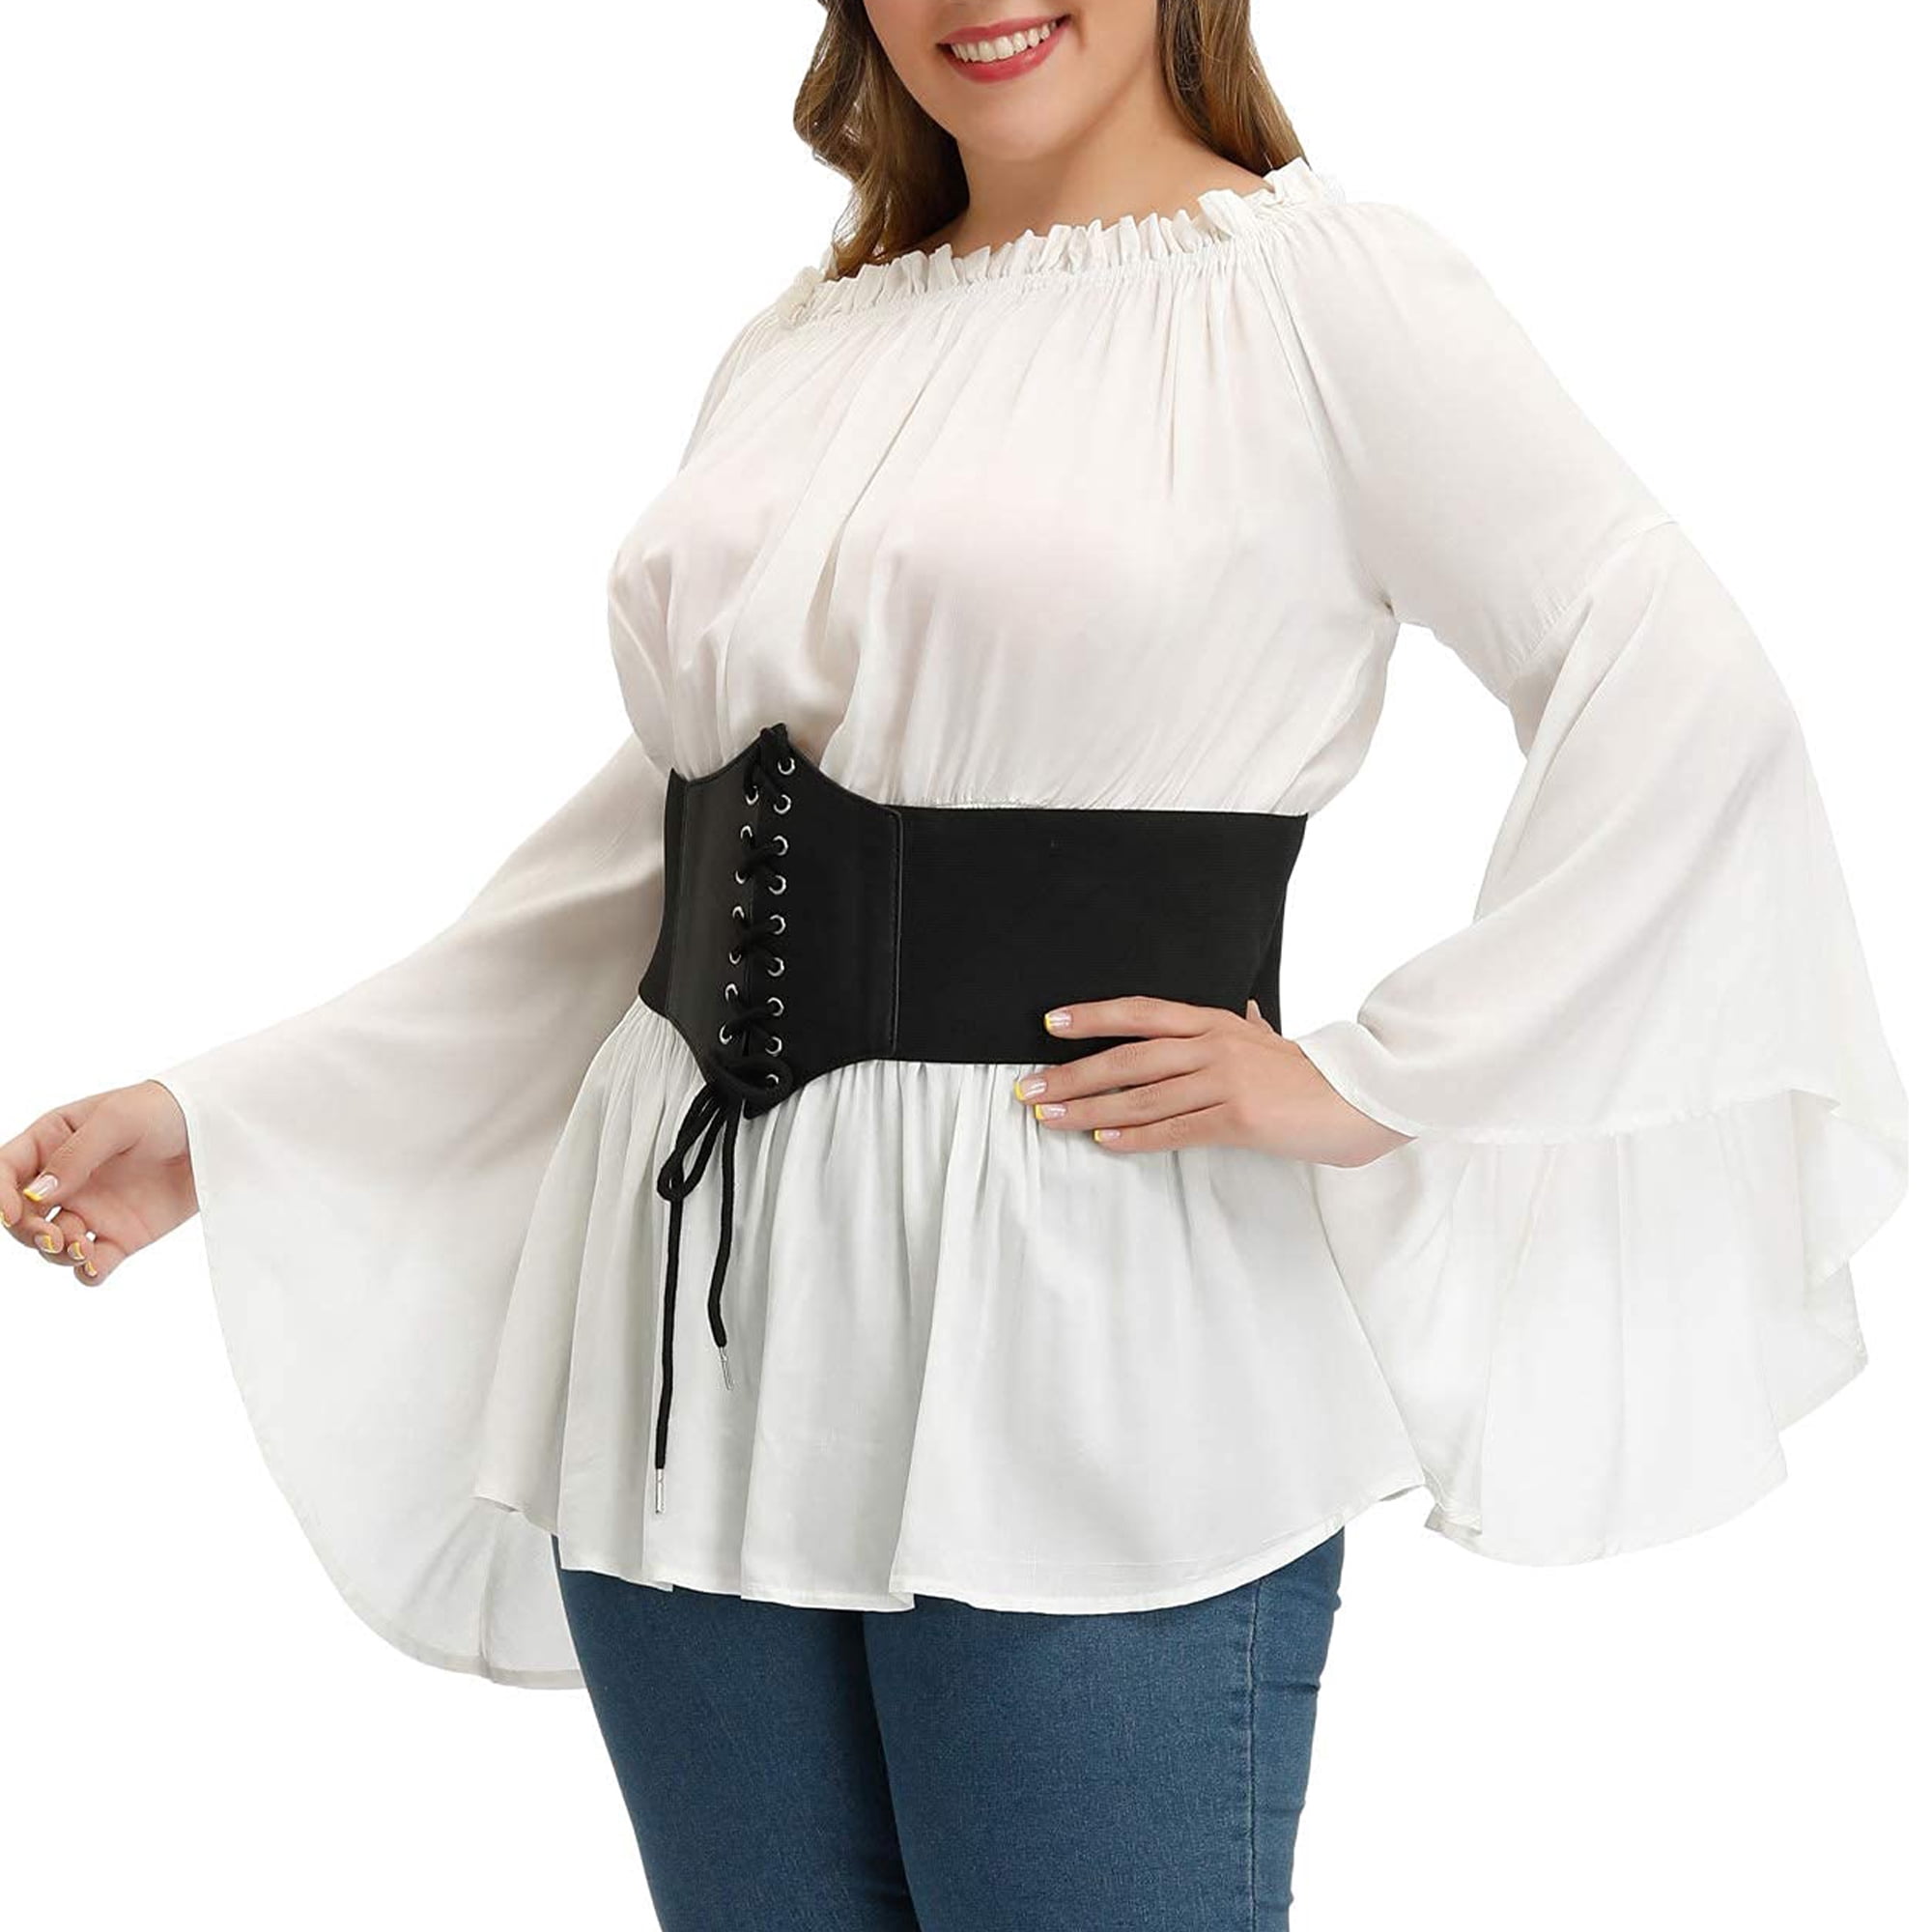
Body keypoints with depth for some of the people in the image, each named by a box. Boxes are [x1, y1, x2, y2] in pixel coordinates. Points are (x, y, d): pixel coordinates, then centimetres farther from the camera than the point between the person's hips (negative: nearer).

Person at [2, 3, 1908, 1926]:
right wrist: (217, 1120, 14)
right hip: (705, 1330, 6)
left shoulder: (1325, 287, -4)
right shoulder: (799, 341, 14)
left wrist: (1369, 1083, -11)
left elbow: (1687, 703, -10)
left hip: (1083, 1355, -5)